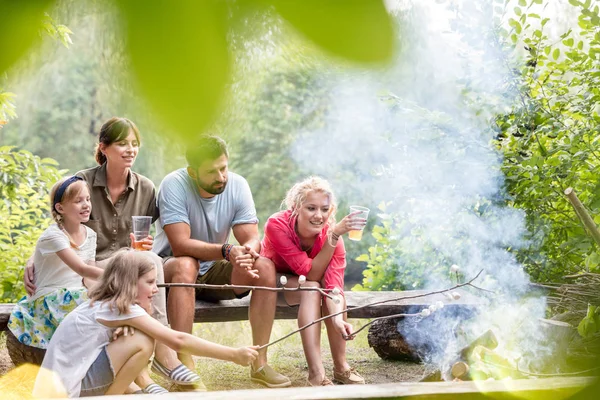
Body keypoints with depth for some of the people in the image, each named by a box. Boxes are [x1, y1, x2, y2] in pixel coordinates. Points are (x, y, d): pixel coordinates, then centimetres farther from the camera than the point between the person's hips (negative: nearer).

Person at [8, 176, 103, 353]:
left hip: (76, 295, 7)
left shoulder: (90, 235, 6)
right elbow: (82, 270, -28)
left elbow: (87, 278, 6)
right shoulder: (53, 236, -17)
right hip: (48, 300, -7)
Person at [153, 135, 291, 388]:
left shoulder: (237, 185, -8)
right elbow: (180, 245, -29)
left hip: (213, 272, 5)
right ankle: (184, 367, -39)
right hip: (170, 268, -4)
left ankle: (260, 364, -16)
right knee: (186, 265, -38)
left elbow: (253, 239, -10)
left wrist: (248, 253, -35)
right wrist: (227, 251, -41)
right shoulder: (174, 185, -21)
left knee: (265, 267, -20)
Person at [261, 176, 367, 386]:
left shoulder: (331, 232, -23)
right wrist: (334, 236, -44)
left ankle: (341, 367, -20)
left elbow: (333, 283, -33)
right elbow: (311, 273, -34)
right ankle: (316, 375, -37)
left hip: (308, 284, 3)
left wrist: (337, 317, -52)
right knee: (311, 289, -33)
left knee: (334, 291, -29)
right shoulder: (277, 225, -32)